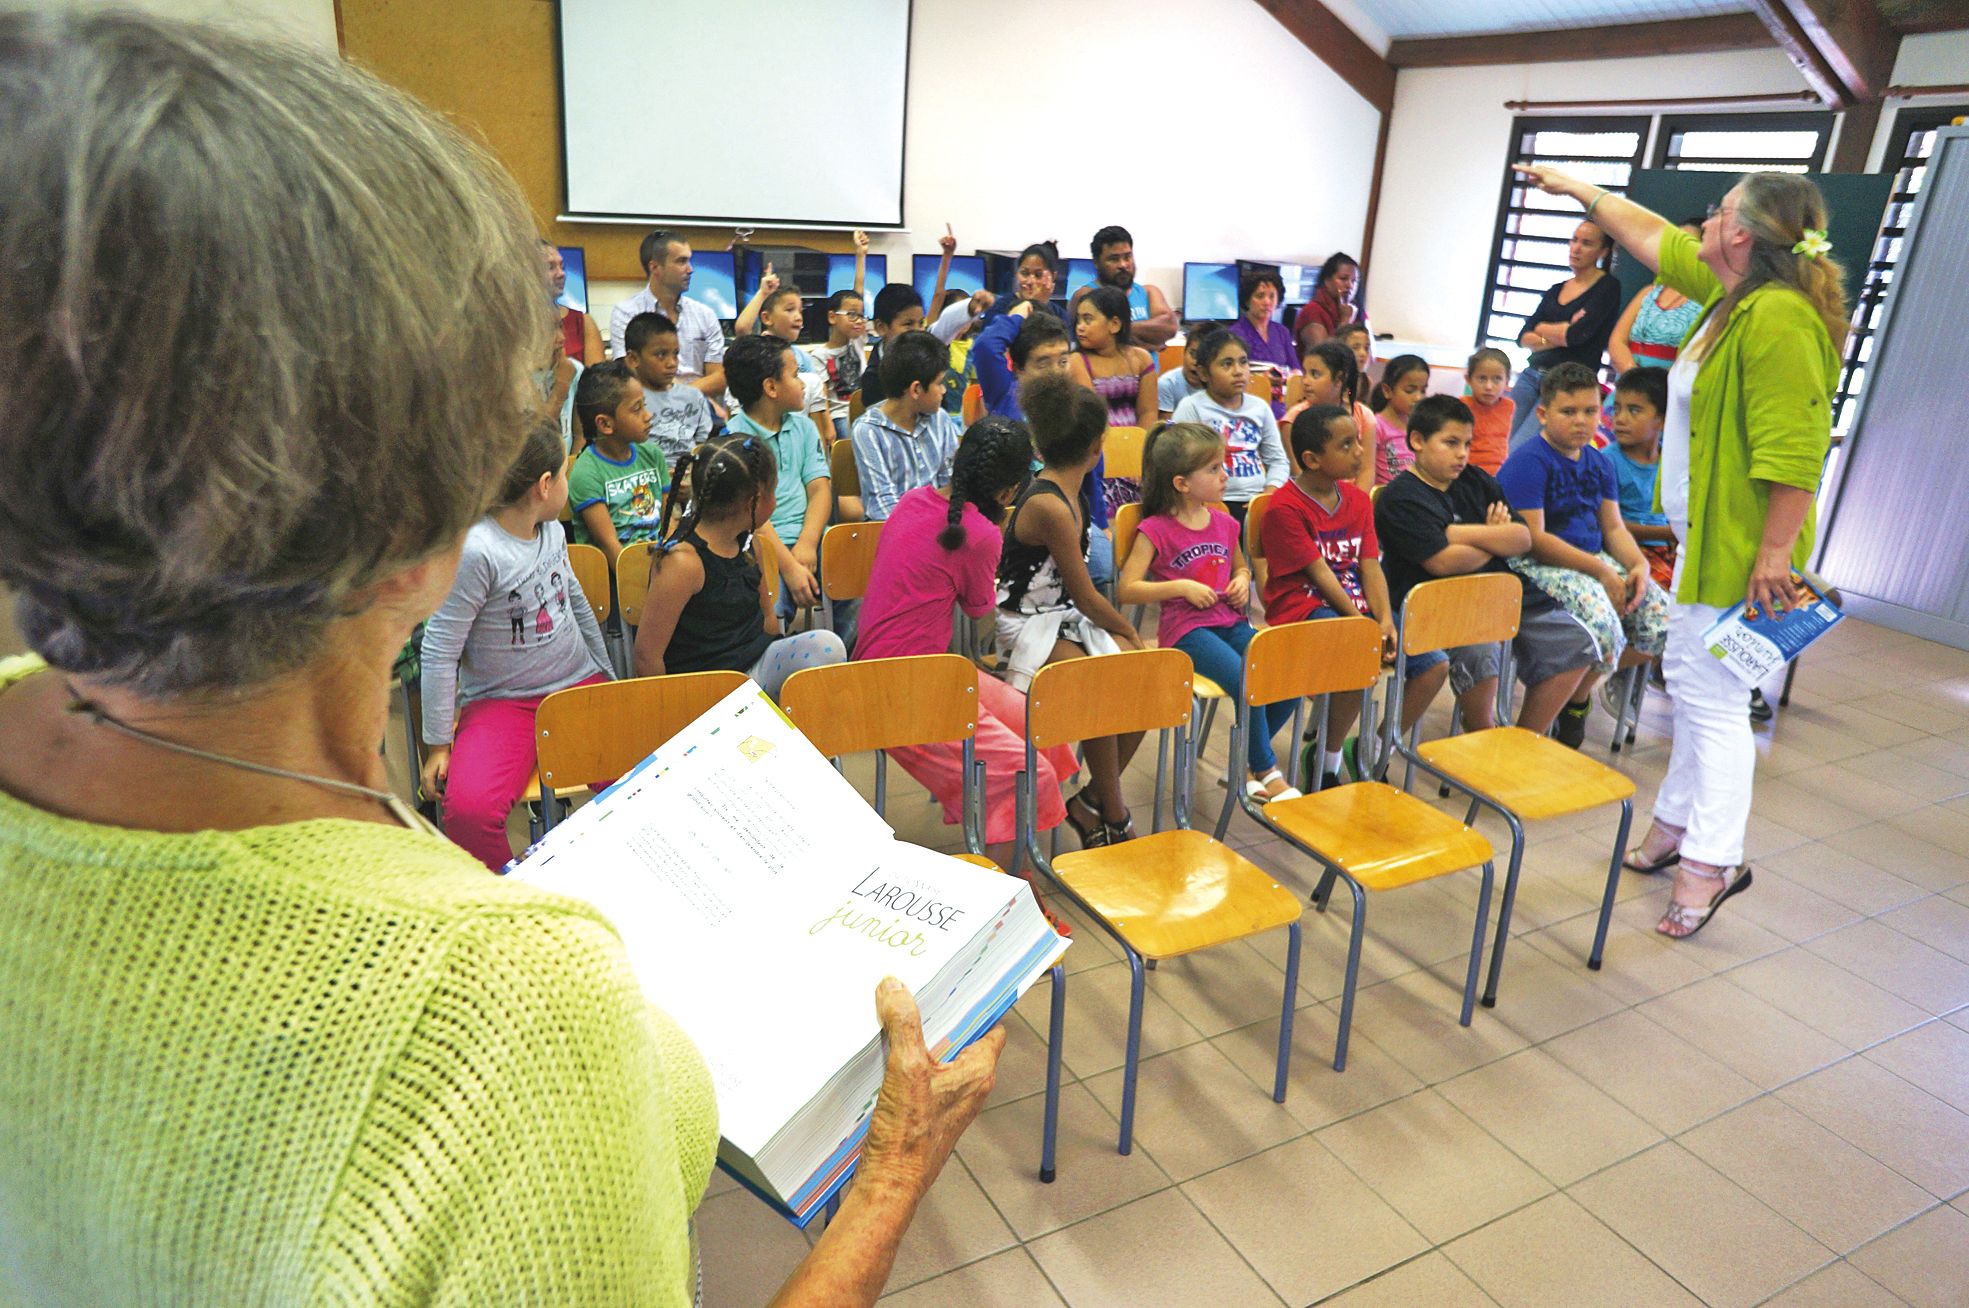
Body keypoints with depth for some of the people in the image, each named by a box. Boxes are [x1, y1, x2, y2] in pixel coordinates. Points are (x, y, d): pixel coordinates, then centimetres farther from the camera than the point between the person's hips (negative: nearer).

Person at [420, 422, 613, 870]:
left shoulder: (551, 530, 4)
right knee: (468, 808, -31)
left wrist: (608, 677, 26)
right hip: (501, 700, -5)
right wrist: (438, 745, -10)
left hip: (579, 682, 5)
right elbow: (439, 651, -13)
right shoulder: (476, 551, -18)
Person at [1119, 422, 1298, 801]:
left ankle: (1244, 763, 7)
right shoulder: (1156, 530, -6)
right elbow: (1126, 590, -10)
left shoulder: (1224, 523, 13)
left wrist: (1242, 581, 8)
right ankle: (1267, 771, -4)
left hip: (1230, 622, 7)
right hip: (1186, 629, -6)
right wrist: (1182, 587, -16)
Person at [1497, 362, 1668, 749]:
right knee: (1603, 625, -31)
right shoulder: (1528, 461, -11)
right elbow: (1533, 539, -18)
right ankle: (1576, 699, 2)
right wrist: (1600, 571, -19)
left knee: (1662, 623, -6)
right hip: (1540, 565, -8)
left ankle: (1579, 681, 15)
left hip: (1595, 560, 9)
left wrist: (1639, 564, -5)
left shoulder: (1598, 463, 15)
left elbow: (1614, 527, 16)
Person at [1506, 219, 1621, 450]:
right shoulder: (1556, 290, 17)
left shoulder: (1608, 287, 0)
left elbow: (1578, 334, -13)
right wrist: (1560, 336, -8)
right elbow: (1524, 338, 9)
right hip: (1531, 375, 6)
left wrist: (1542, 328, 4)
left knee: (1517, 453, -20)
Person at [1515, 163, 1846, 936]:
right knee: (1689, 681, 18)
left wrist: (1776, 551, -27)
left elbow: (1795, 451, -28)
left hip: (1737, 545, -11)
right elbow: (1654, 237, 23)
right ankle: (1677, 822, 32)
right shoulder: (1728, 291, 7)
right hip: (1703, 532, 11)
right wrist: (1578, 189, 32)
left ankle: (1711, 861, 8)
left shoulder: (1780, 319, -23)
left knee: (1712, 696, -4)